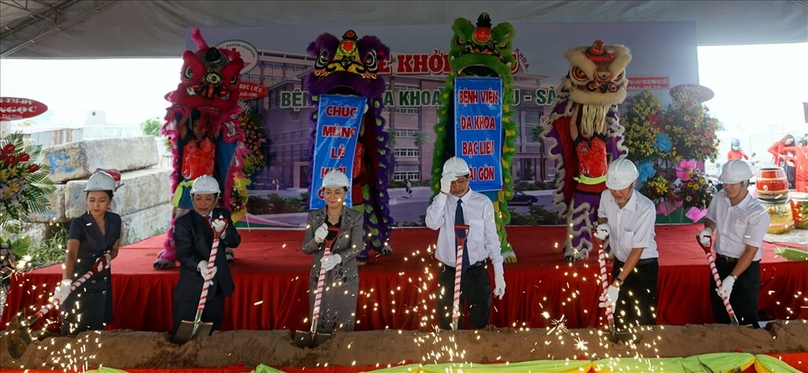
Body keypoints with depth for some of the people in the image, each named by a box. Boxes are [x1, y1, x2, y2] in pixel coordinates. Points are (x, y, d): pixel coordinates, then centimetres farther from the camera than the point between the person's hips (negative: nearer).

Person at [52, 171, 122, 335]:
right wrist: (66, 282, -53)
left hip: (102, 282, 4)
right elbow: (71, 254, -37)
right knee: (75, 331, 0)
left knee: (97, 329, 11)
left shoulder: (115, 221, -6)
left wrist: (107, 256, -16)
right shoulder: (79, 224, -21)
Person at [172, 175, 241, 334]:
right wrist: (200, 265, -41)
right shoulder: (183, 222, -9)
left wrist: (223, 230, -29)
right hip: (191, 288, -4)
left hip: (217, 287, 4)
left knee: (212, 333, 16)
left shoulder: (223, 215, 4)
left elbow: (235, 242, -7)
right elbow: (184, 253, -20)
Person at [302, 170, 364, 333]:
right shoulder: (314, 216, 1)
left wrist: (338, 258, -33)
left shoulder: (355, 217, -4)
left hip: (345, 278, -1)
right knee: (320, 325, 7)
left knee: (344, 325, 6)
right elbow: (305, 249, 0)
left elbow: (357, 248, -14)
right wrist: (316, 240, -22)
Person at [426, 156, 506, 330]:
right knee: (449, 327, 12)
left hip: (477, 272, -1)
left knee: (480, 324, 12)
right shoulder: (441, 201, -2)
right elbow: (432, 224, -21)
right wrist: (443, 193, -25)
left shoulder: (483, 202, -5)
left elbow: (492, 238, -2)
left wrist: (499, 274, -3)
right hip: (448, 273, 1)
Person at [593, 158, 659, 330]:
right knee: (619, 315, 19)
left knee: (642, 320, 2)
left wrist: (617, 283, -28)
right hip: (620, 262, 5)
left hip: (643, 266, -5)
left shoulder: (646, 208, -29)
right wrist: (602, 226, -12)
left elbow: (637, 250, -26)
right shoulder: (606, 196, -13)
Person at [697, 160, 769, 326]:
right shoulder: (718, 198, -4)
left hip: (745, 268, -6)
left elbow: (751, 250, -21)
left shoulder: (757, 214, -22)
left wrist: (732, 278, -24)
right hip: (720, 263, 6)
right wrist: (708, 230, -7)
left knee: (745, 318, 2)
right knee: (720, 313, 19)